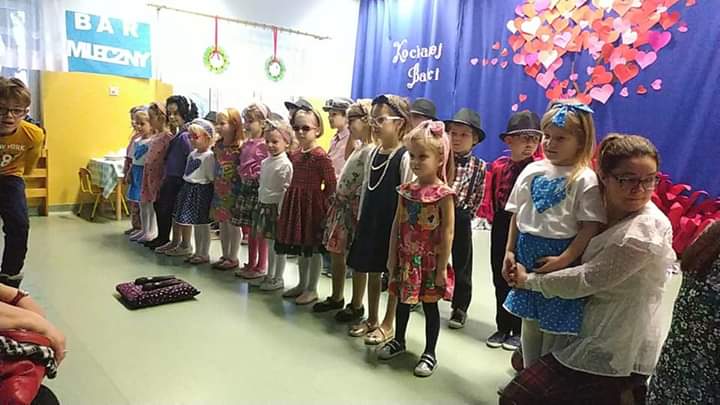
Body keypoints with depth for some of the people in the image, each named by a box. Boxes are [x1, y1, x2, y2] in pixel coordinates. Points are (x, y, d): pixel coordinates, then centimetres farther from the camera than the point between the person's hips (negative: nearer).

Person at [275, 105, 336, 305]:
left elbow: (331, 185, -14)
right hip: (296, 203, 8)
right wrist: (293, 198, 9)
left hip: (313, 204, -8)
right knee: (300, 247, 17)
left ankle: (312, 289, 17)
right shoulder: (295, 154, 8)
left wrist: (320, 203, -10)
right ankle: (302, 284, 32)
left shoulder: (321, 156, -15)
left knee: (313, 248, 4)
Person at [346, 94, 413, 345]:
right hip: (370, 221, 7)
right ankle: (371, 319, 31)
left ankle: (388, 324, 21)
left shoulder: (405, 157, -13)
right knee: (372, 270, 15)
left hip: (393, 223, -7)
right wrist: (361, 219, 12)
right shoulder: (373, 153, 7)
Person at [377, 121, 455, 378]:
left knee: (430, 306, 9)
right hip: (406, 258, 5)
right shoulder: (406, 190, 1)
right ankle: (399, 341, 40)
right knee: (402, 301, 19)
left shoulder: (443, 193, -15)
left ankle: (430, 354, 25)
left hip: (429, 261, -5)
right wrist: (392, 257, 5)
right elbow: (397, 225, 5)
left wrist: (442, 267, -15)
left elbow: (447, 233, -15)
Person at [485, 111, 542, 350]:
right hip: (501, 228, 4)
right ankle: (502, 328, 31)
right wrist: (495, 217, 1)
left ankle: (519, 331, 27)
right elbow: (491, 198, 7)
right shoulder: (498, 167, 0)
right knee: (500, 280, 14)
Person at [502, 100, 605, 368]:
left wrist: (563, 260, -20)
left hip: (559, 258, -5)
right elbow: (517, 215, 8)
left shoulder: (585, 179, -11)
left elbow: (590, 227, -15)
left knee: (555, 325, 8)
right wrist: (510, 251, 4)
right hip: (527, 255, 5)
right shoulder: (532, 171, 4)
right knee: (529, 321, 19)